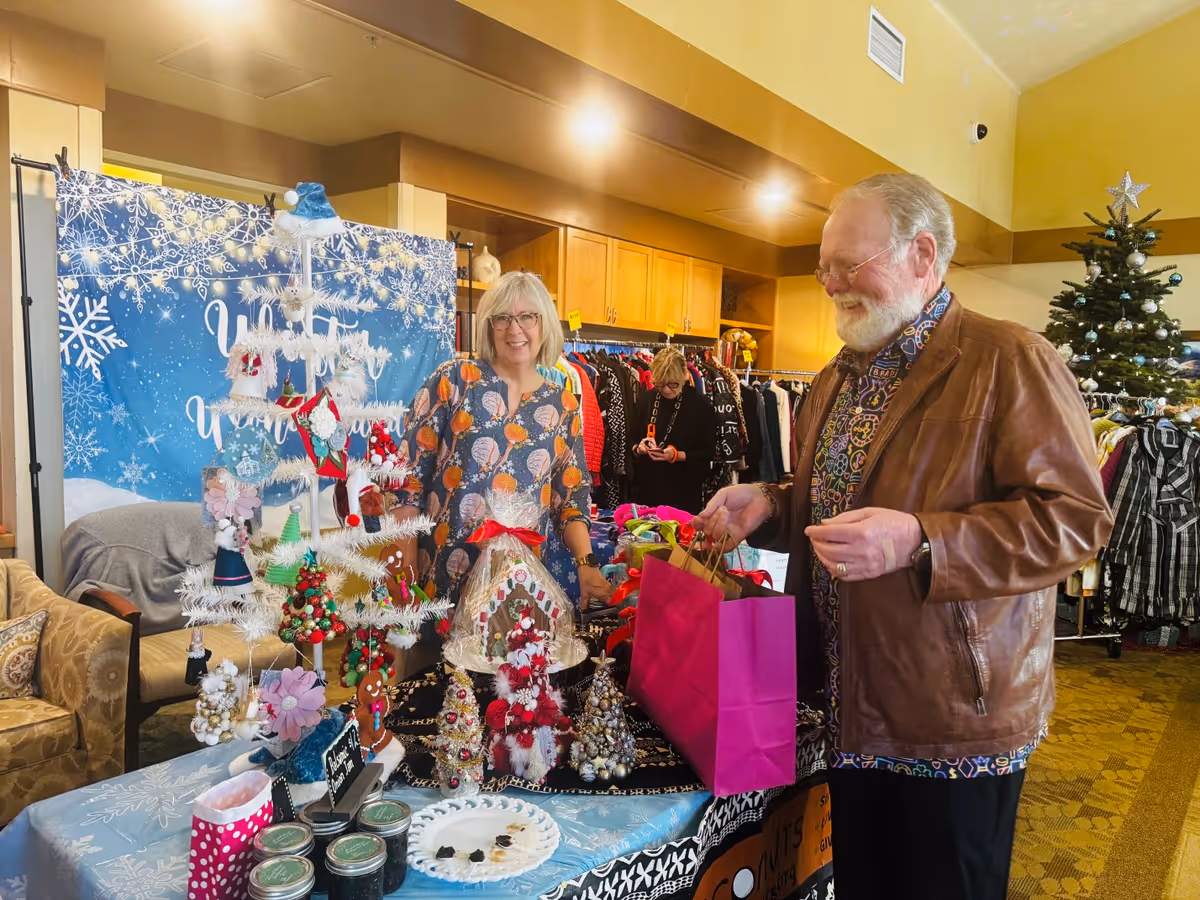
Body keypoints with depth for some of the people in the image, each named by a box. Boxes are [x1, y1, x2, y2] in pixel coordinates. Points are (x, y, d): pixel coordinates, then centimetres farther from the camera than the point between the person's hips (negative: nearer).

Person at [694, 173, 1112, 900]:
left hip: (955, 722, -7)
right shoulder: (841, 376, 12)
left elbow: (1075, 517, -19)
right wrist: (767, 506, 1)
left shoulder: (1011, 360, -13)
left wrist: (919, 542, -30)